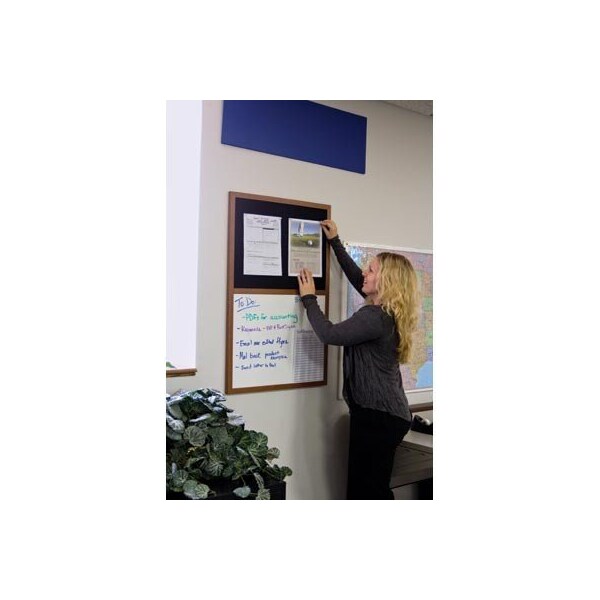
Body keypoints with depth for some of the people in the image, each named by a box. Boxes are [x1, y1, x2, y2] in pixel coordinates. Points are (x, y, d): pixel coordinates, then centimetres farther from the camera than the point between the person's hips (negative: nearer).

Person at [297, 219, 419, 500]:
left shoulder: (375, 317, -20)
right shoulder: (387, 311, 9)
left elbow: (329, 334, -17)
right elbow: (356, 277, 21)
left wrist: (308, 297, -5)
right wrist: (335, 241, 26)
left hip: (378, 414, -10)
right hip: (385, 412, 10)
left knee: (365, 490, -2)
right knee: (373, 488, 18)